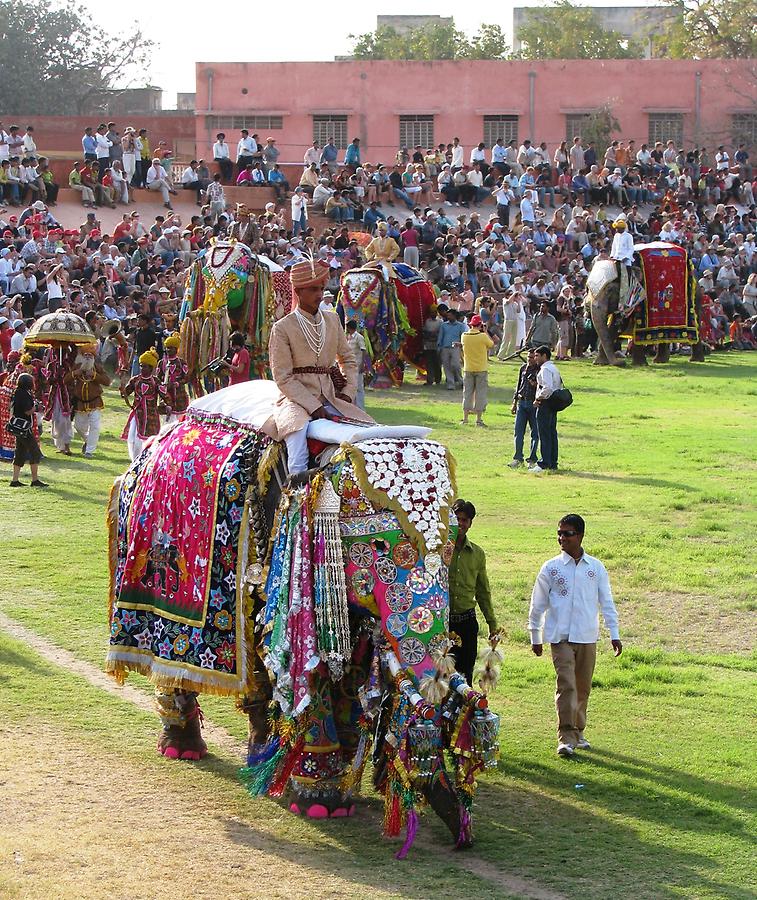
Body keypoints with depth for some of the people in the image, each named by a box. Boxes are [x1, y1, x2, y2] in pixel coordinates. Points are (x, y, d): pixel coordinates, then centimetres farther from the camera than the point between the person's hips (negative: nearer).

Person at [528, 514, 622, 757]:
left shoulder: (596, 568, 5)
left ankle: (578, 732, 25)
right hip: (560, 636, -3)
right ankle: (566, 738, -17)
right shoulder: (551, 568, 1)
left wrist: (614, 634, 6)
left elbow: (606, 602, 10)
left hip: (587, 637, 3)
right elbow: (537, 604, 7)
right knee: (566, 684, -14)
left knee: (583, 687, 10)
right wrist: (535, 637, 9)